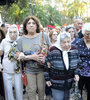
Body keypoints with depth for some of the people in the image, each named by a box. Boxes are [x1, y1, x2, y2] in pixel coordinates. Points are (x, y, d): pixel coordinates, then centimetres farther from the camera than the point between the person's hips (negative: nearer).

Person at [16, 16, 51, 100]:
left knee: (42, 89, 9)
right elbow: (18, 55, -3)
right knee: (31, 90, 8)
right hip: (29, 70, 0)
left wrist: (46, 58, -16)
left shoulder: (44, 36, -3)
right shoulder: (21, 39, 0)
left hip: (42, 68, 0)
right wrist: (31, 57, -17)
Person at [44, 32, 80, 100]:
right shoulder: (53, 50, -17)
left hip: (69, 82, 4)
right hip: (56, 83, -4)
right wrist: (47, 79, -5)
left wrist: (76, 73, -3)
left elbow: (77, 63, 10)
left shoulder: (74, 49, -5)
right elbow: (47, 65, -8)